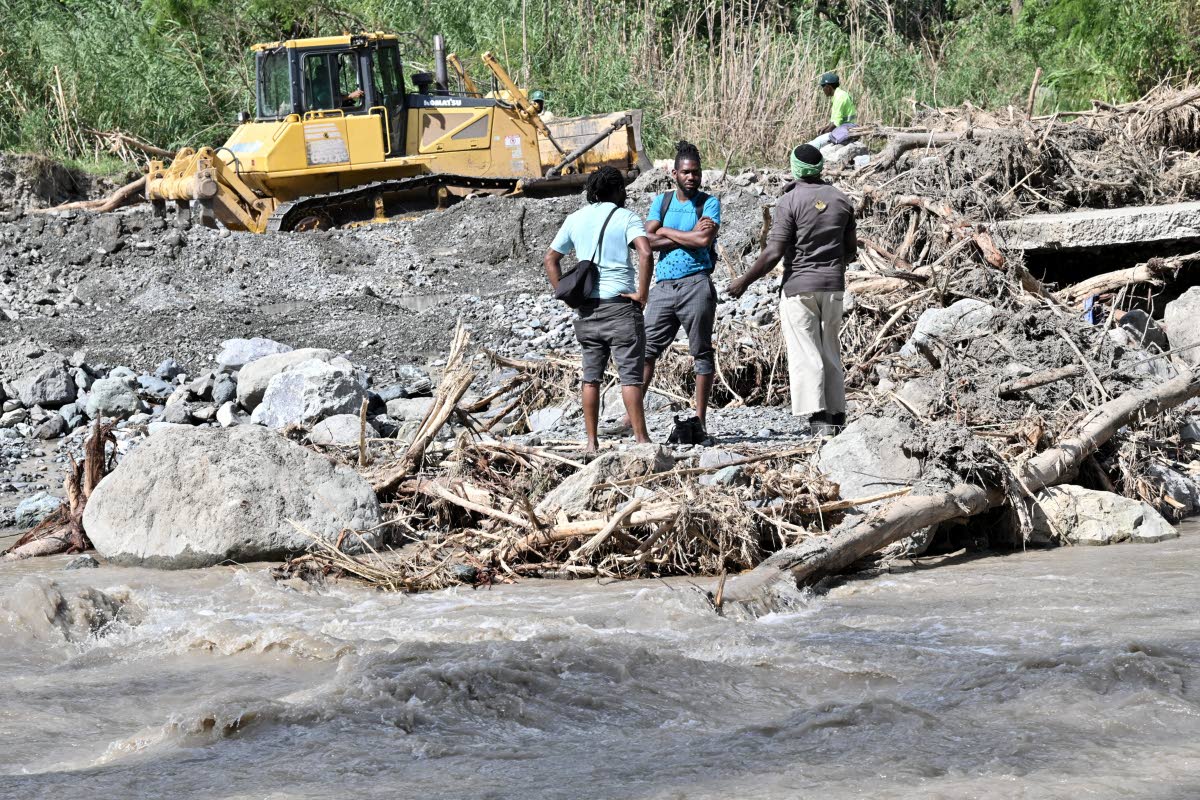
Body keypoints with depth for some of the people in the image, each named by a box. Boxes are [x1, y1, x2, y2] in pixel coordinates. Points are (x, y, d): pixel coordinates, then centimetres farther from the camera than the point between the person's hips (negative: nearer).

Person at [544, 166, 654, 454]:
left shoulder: (575, 219, 11)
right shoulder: (626, 217, -4)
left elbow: (550, 259, 15)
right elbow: (645, 252, -20)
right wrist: (641, 293, -13)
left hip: (586, 308, 5)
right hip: (620, 304, -4)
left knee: (591, 376, 10)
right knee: (630, 375, -3)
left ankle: (592, 441, 10)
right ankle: (641, 438, -5)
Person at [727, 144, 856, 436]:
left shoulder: (790, 202, -11)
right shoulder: (841, 200, 6)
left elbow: (773, 253, -15)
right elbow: (851, 250, 12)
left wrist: (744, 281, -5)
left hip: (799, 286, -5)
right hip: (833, 286, 5)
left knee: (805, 353, -3)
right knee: (830, 351, 14)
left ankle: (817, 414, -10)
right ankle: (836, 413, 15)